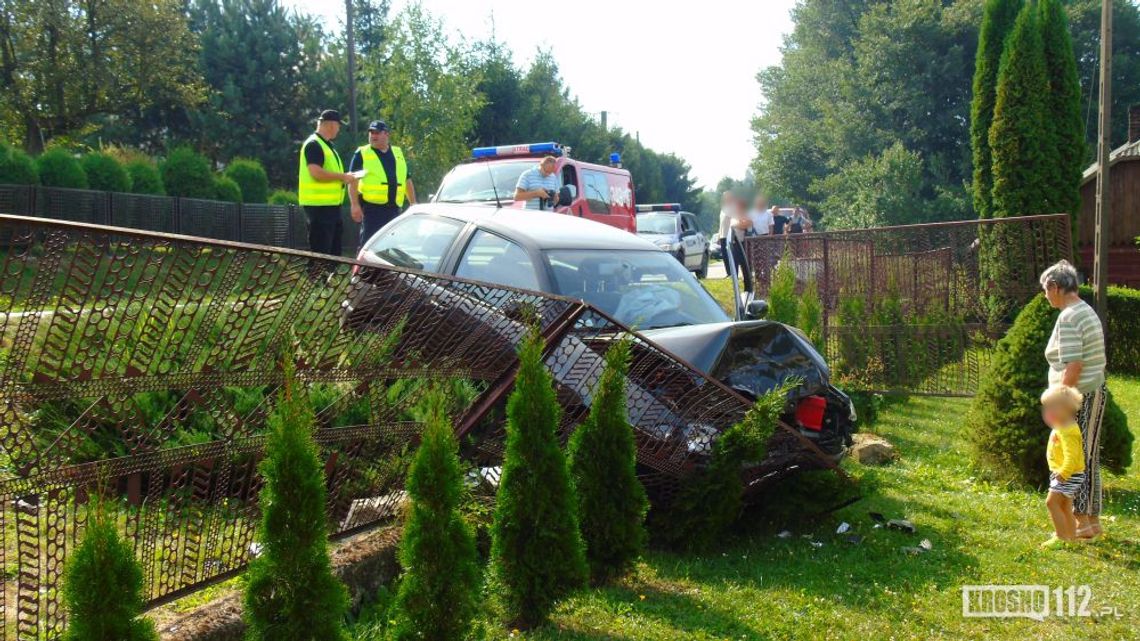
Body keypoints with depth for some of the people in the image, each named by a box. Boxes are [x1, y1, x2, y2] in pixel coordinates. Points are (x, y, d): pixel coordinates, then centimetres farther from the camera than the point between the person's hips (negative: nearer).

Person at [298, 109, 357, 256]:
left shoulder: (326, 145, 19)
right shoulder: (313, 145, -13)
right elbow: (316, 173, -24)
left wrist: (344, 177, 13)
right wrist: (342, 176, -18)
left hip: (331, 205, 11)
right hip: (319, 205, -11)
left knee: (334, 249, 14)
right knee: (320, 251, -9)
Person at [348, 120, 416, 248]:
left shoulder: (398, 153, 18)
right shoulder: (362, 154, 3)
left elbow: (407, 180, 23)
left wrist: (413, 204, 17)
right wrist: (355, 205, -13)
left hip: (394, 209, 5)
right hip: (371, 208, -5)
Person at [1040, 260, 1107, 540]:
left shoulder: (1068, 318, -17)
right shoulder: (1088, 312, 13)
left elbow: (1073, 366, -23)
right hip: (1095, 391, 10)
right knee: (1089, 458, 15)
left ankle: (1082, 522, 6)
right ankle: (1093, 521, 23)